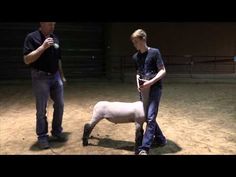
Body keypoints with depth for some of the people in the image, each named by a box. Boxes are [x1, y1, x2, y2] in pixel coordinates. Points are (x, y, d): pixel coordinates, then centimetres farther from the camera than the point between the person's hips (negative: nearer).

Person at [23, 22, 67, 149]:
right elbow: (27, 60, -17)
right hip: (40, 77, -6)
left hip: (55, 76, 6)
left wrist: (62, 76, 16)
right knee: (41, 109, 2)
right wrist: (43, 47, -23)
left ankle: (56, 132, 24)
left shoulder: (55, 38, 10)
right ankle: (42, 136, 16)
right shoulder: (32, 37, -9)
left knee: (59, 105, 8)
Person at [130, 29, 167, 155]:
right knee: (147, 117, 12)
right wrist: (138, 83, 0)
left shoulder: (154, 52, -9)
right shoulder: (135, 57, 9)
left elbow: (163, 71, -10)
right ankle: (160, 139, 30)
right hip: (143, 90, 7)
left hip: (155, 88, -7)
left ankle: (144, 148, -10)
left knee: (150, 117, -12)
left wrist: (150, 82, -20)